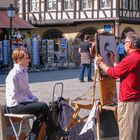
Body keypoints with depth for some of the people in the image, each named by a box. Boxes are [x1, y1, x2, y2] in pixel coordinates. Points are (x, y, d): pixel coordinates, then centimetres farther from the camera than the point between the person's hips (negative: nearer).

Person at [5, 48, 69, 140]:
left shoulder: (24, 72, 13)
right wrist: (30, 101, -16)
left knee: (41, 114, -16)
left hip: (23, 102, 9)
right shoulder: (13, 75, -16)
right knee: (44, 106, -18)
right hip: (15, 106, -9)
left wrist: (34, 99, 3)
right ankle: (52, 129, 1)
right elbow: (14, 95, -20)